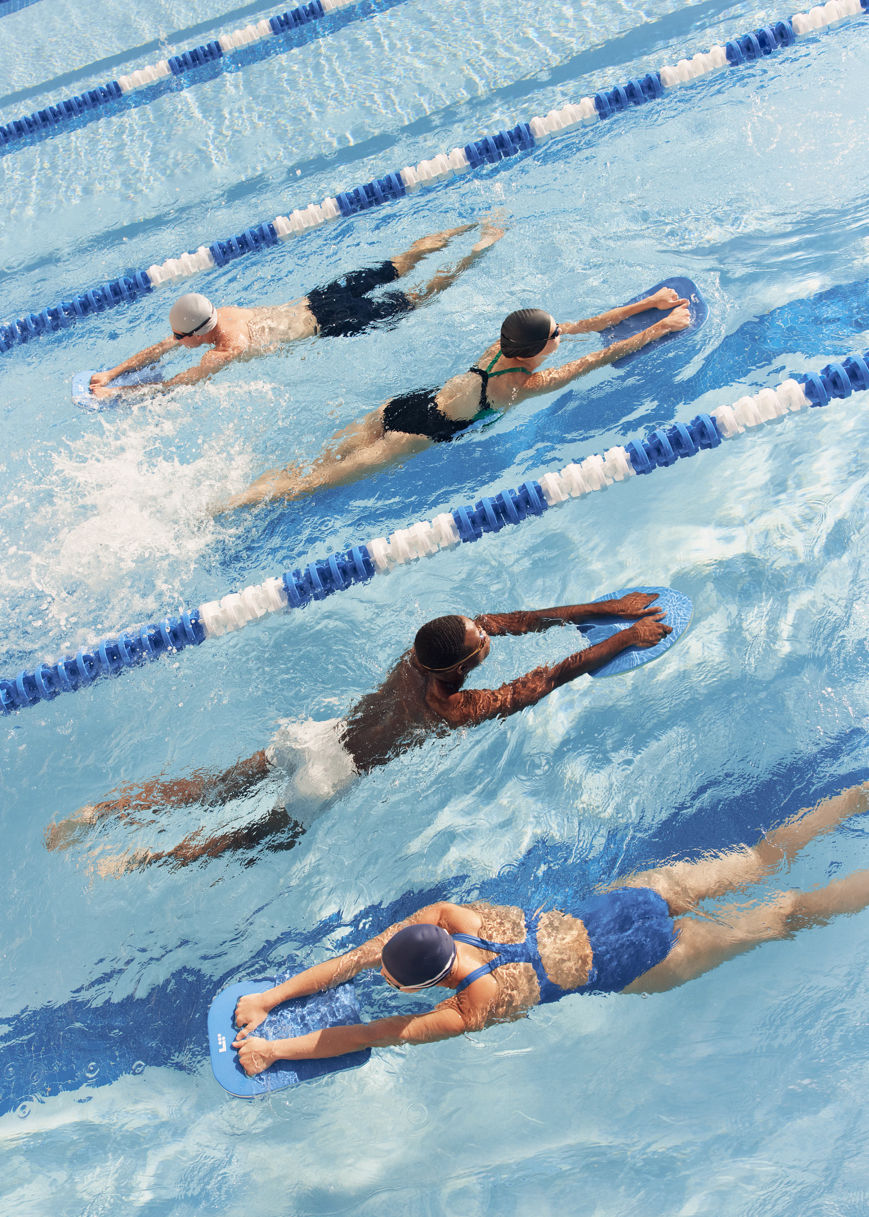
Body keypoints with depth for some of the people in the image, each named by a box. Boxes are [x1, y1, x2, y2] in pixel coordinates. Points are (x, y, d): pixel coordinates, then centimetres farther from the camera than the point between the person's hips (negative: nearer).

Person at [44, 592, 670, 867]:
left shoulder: (425, 647, -7)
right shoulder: (459, 710, -24)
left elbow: (521, 619, -2)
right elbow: (556, 674, -20)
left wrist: (610, 608, 0)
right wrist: (625, 640, -12)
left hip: (323, 728, 6)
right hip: (333, 770, -6)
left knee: (216, 787, 16)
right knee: (272, 835, 17)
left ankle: (99, 811, 17)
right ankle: (145, 860, 14)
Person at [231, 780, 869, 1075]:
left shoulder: (475, 1011, -26)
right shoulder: (444, 916, -14)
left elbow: (372, 1034, -21)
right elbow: (354, 957, -9)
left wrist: (273, 1049, -16)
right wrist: (270, 997, -11)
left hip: (641, 964, -5)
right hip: (614, 903, 5)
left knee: (784, 915, 10)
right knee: (754, 863, 18)